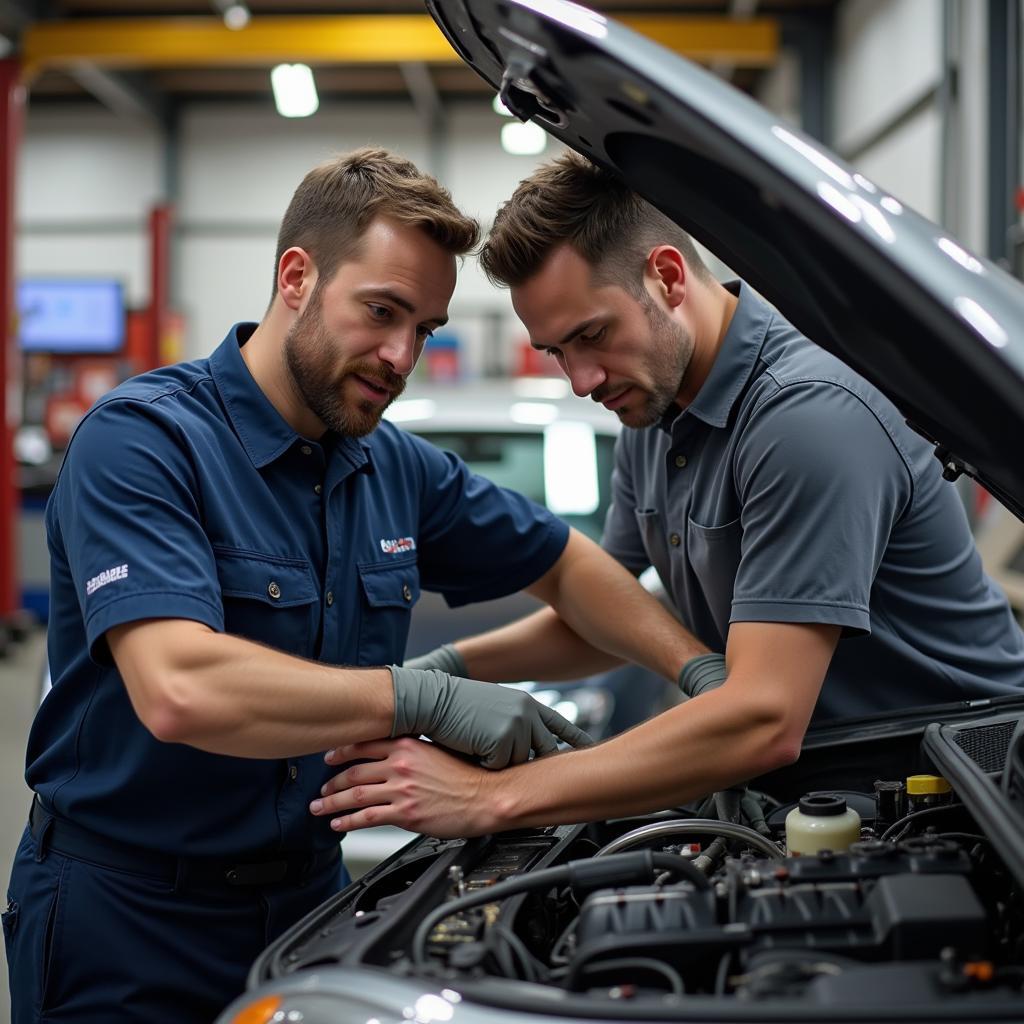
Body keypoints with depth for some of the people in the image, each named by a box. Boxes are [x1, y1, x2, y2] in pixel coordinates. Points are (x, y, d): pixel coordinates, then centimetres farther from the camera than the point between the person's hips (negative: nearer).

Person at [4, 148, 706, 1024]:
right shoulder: (141, 439, -20)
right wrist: (426, 700, -30)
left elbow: (564, 564, 15)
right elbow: (178, 689, -34)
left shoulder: (396, 468, 2)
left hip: (309, 889, 6)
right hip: (126, 915, -6)